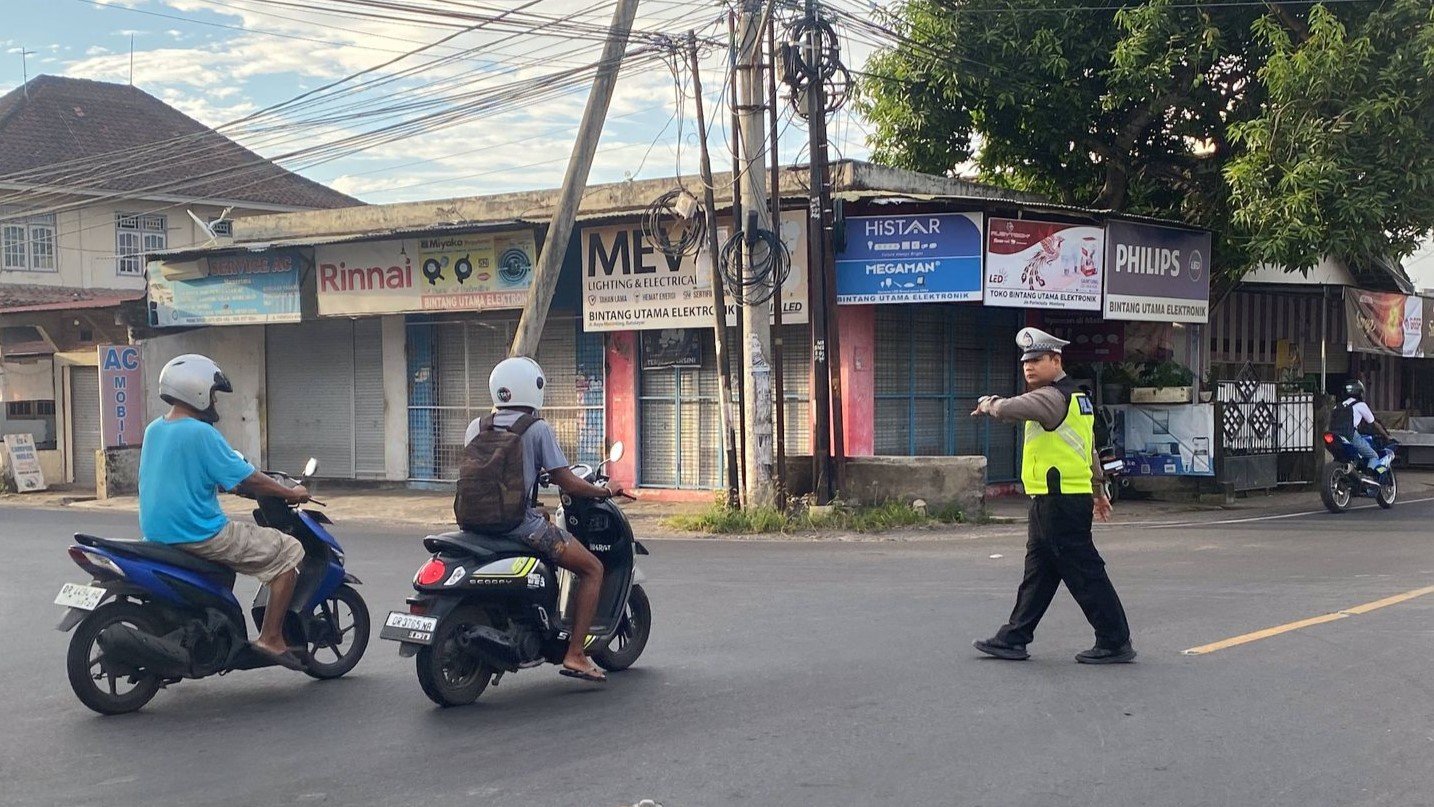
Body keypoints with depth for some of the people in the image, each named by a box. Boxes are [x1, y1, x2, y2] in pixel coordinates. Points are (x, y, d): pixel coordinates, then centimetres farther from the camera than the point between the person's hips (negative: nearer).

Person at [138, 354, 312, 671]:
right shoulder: (201, 433, -16)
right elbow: (246, 479, -15)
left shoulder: (153, 430, 10)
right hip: (199, 534, -9)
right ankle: (271, 638, -5)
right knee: (288, 552, -2)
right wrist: (291, 494, -2)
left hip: (156, 533, 9)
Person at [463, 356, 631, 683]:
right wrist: (605, 491, 9)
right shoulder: (537, 429, -7)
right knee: (592, 569, 7)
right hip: (521, 522, -7)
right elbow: (567, 483, -8)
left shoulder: (476, 427, 8)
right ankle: (575, 654, -1)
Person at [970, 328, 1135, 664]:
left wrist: (989, 404, -7)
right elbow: (1089, 448, 26)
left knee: (1085, 573, -5)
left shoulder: (1053, 396, -16)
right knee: (1038, 571, 14)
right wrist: (1098, 490, 33)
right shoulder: (1077, 396, 18)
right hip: (1052, 501, 11)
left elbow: (1012, 409, -30)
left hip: (1060, 502, -11)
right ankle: (1013, 639, 21)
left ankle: (1115, 643, 2)